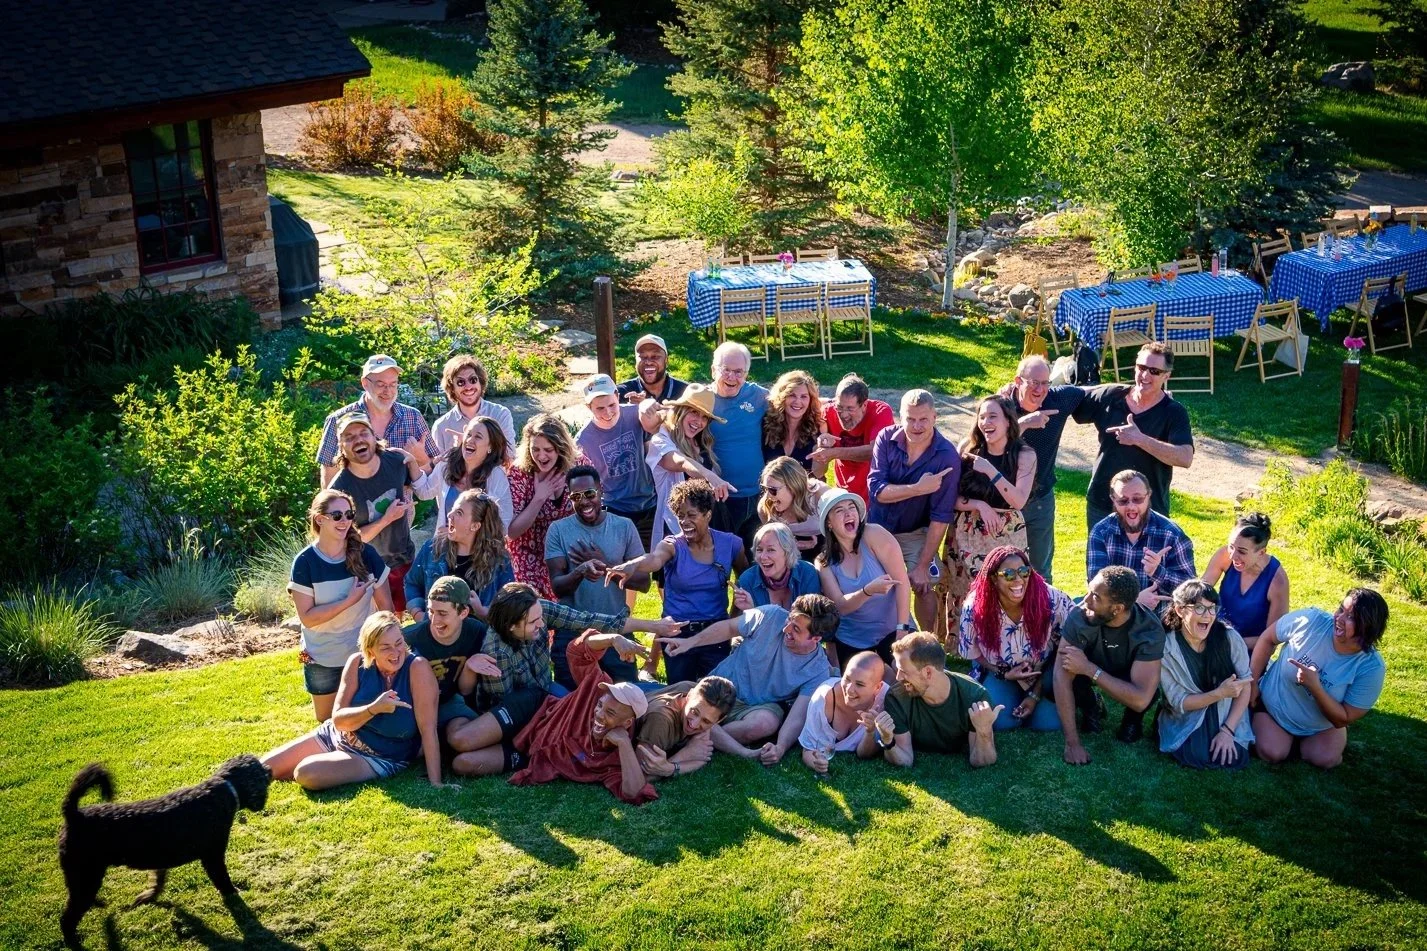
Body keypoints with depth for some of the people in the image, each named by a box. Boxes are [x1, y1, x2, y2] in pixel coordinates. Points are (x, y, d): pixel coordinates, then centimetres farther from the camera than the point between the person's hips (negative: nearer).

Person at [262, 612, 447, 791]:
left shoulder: (417, 667, -25)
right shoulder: (358, 663, -13)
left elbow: (428, 728, -25)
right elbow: (338, 720, -13)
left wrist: (435, 782, -29)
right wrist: (374, 708, -32)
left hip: (381, 758, -4)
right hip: (337, 737, 4)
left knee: (307, 773, -27)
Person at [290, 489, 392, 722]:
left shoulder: (366, 554, -11)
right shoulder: (305, 562, -16)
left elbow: (385, 605, -3)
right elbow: (307, 617, -19)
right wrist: (350, 600, -27)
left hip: (363, 654, 1)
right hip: (322, 659, -1)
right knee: (327, 720, 16)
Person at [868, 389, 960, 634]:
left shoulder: (947, 457, -21)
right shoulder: (887, 439, -15)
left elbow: (941, 516, -19)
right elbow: (876, 488, -21)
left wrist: (923, 566, -19)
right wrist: (919, 488, -33)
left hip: (915, 534, -2)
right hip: (877, 528, 2)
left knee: (924, 588, -11)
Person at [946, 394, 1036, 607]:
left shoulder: (1025, 455, -3)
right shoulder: (968, 448, 1)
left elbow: (1018, 501, -14)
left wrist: (990, 470, -20)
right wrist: (979, 505, -16)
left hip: (1006, 536, -1)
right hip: (966, 534, 1)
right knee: (962, 594, 2)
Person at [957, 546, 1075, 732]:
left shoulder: (1050, 599, -27)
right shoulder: (975, 607, -24)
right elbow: (971, 651, -4)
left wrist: (1035, 695, -14)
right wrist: (1003, 674, -16)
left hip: (1044, 672, 0)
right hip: (1000, 672, 1)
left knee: (1050, 723, -19)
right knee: (1001, 721, -21)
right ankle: (1018, 699, 14)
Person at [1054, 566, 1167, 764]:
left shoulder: (1150, 630, -37)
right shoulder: (1080, 616, -35)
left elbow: (1141, 699, -43)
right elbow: (1062, 677, -35)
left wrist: (1089, 669, -43)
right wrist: (1072, 743, -37)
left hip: (1131, 675, -2)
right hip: (1090, 665, 2)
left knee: (1149, 689, -36)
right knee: (1056, 678, -30)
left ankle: (1133, 718, 2)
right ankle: (1091, 707, 5)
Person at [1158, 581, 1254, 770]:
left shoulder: (1230, 638, -14)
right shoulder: (1166, 648, -17)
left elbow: (1245, 685, -8)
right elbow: (1178, 702, -15)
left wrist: (1227, 730, -16)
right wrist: (1219, 693, -29)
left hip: (1227, 716, 2)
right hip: (1186, 720, -2)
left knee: (1234, 759, -21)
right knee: (1200, 757, -28)